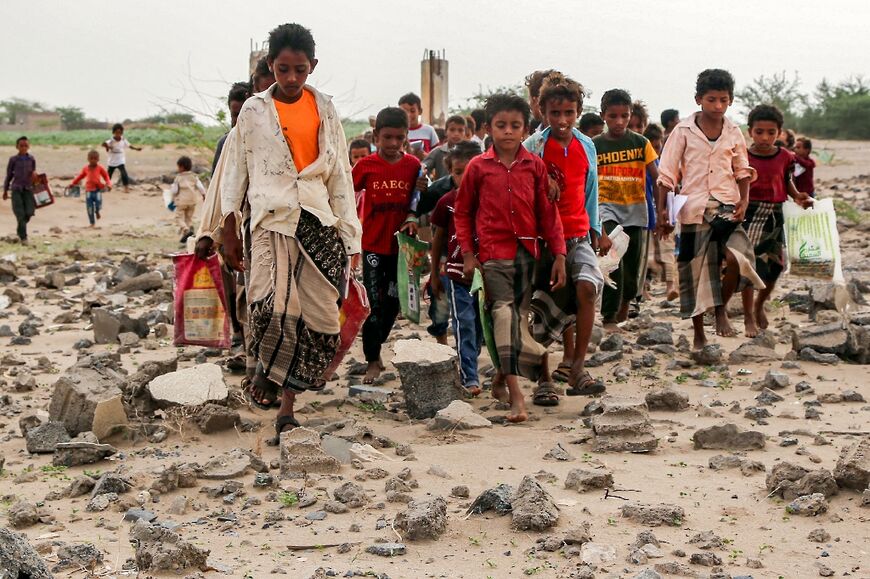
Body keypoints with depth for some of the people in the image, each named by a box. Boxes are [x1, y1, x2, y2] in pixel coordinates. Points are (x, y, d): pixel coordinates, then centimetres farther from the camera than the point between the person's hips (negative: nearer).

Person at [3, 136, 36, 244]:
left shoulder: (31, 159, 4)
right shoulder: (13, 159, -1)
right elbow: (9, 175, 7)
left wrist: (34, 174, -9)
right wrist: (5, 191, 11)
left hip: (28, 189, 2)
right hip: (16, 189, -2)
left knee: (29, 213, -4)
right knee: (20, 214, -8)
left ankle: (20, 231, 25)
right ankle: (23, 237, -1)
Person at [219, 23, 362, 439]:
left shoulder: (325, 110, 11)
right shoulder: (254, 111, 6)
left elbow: (340, 176, 12)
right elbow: (235, 172, 9)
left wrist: (350, 237, 7)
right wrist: (229, 233, 5)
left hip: (318, 222, 3)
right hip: (271, 219, -2)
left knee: (320, 317, -4)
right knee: (274, 305, -23)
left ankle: (287, 404, 9)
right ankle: (265, 368, 7)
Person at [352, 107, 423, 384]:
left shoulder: (413, 165, -2)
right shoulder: (366, 165, -7)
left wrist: (412, 218, -10)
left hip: (400, 245, 3)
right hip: (373, 244, -2)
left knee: (393, 301, 13)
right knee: (374, 304, -1)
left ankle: (374, 348, 35)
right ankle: (372, 361, 8)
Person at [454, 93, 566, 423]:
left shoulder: (535, 166, 5)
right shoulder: (478, 167, 1)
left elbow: (548, 212, 6)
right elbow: (462, 212, 8)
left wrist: (558, 254, 1)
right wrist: (467, 254, 1)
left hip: (527, 253, 3)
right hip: (493, 253, -3)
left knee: (520, 316, 10)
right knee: (504, 313, -15)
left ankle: (501, 379, 31)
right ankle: (516, 396, -20)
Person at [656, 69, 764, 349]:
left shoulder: (734, 133, 5)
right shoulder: (684, 131, -3)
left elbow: (742, 171, 16)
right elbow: (667, 173, 0)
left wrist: (744, 200, 1)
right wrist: (662, 210, -5)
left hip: (727, 207, 1)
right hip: (693, 209, -1)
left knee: (736, 259, -22)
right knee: (694, 273, 5)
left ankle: (721, 309, 6)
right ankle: (699, 335, 20)